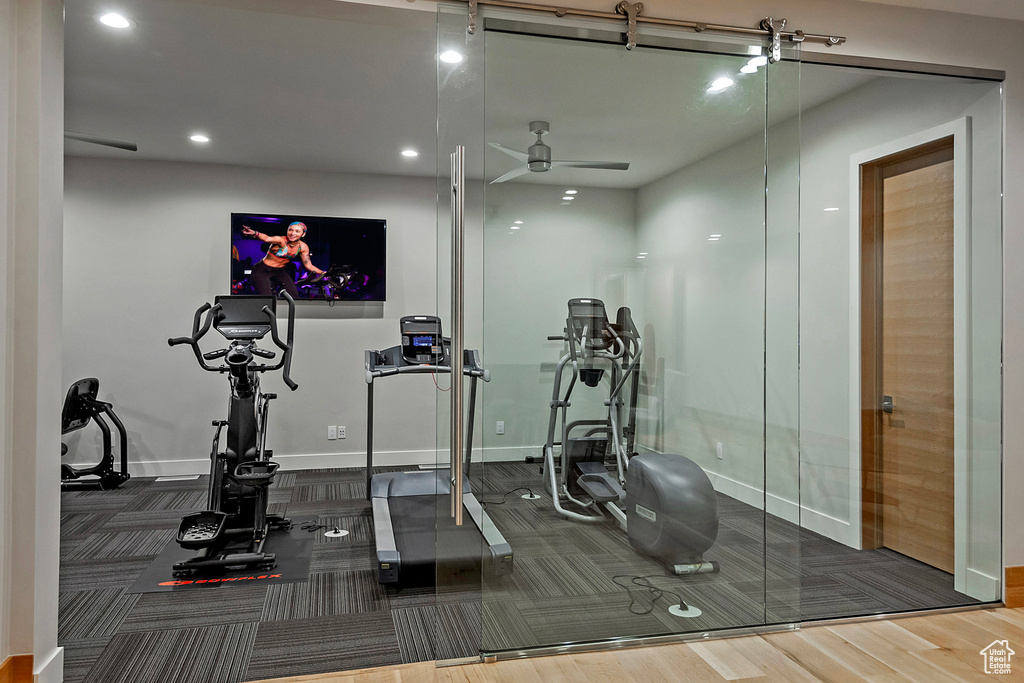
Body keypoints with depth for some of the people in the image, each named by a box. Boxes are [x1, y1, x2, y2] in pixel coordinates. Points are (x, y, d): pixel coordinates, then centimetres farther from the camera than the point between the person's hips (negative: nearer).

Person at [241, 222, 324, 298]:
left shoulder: (303, 247, -7)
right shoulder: (281, 240, -24)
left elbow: (308, 265, -1)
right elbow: (267, 238, -45)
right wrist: (255, 233, -67)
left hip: (279, 272, 5)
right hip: (262, 271, -5)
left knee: (294, 297, -8)